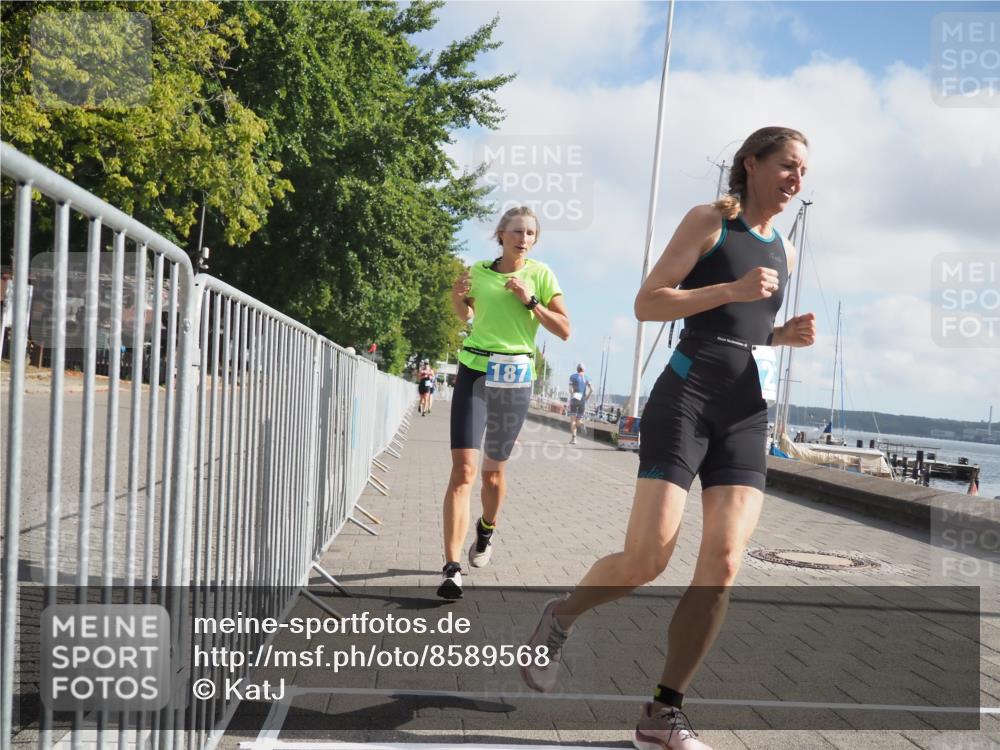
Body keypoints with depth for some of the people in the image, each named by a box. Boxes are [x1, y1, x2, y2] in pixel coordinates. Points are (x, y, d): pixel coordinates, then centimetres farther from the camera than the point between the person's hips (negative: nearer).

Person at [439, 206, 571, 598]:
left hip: (515, 378, 0)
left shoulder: (540, 274, 1)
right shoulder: (478, 271, 5)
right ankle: (451, 568, -15)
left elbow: (565, 330, -3)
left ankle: (487, 529, 45)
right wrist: (458, 297, 3)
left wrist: (530, 301, -13)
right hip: (473, 371, 0)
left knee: (493, 471, 12)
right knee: (463, 468, -14)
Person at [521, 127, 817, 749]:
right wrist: (731, 289, -16)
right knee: (647, 559, -14)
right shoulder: (710, 220, 2)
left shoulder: (785, 251, 20)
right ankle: (561, 616, 17)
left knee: (724, 563, -9)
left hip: (748, 412, 6)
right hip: (686, 397, -5)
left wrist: (786, 335, 9)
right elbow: (648, 303, -6)